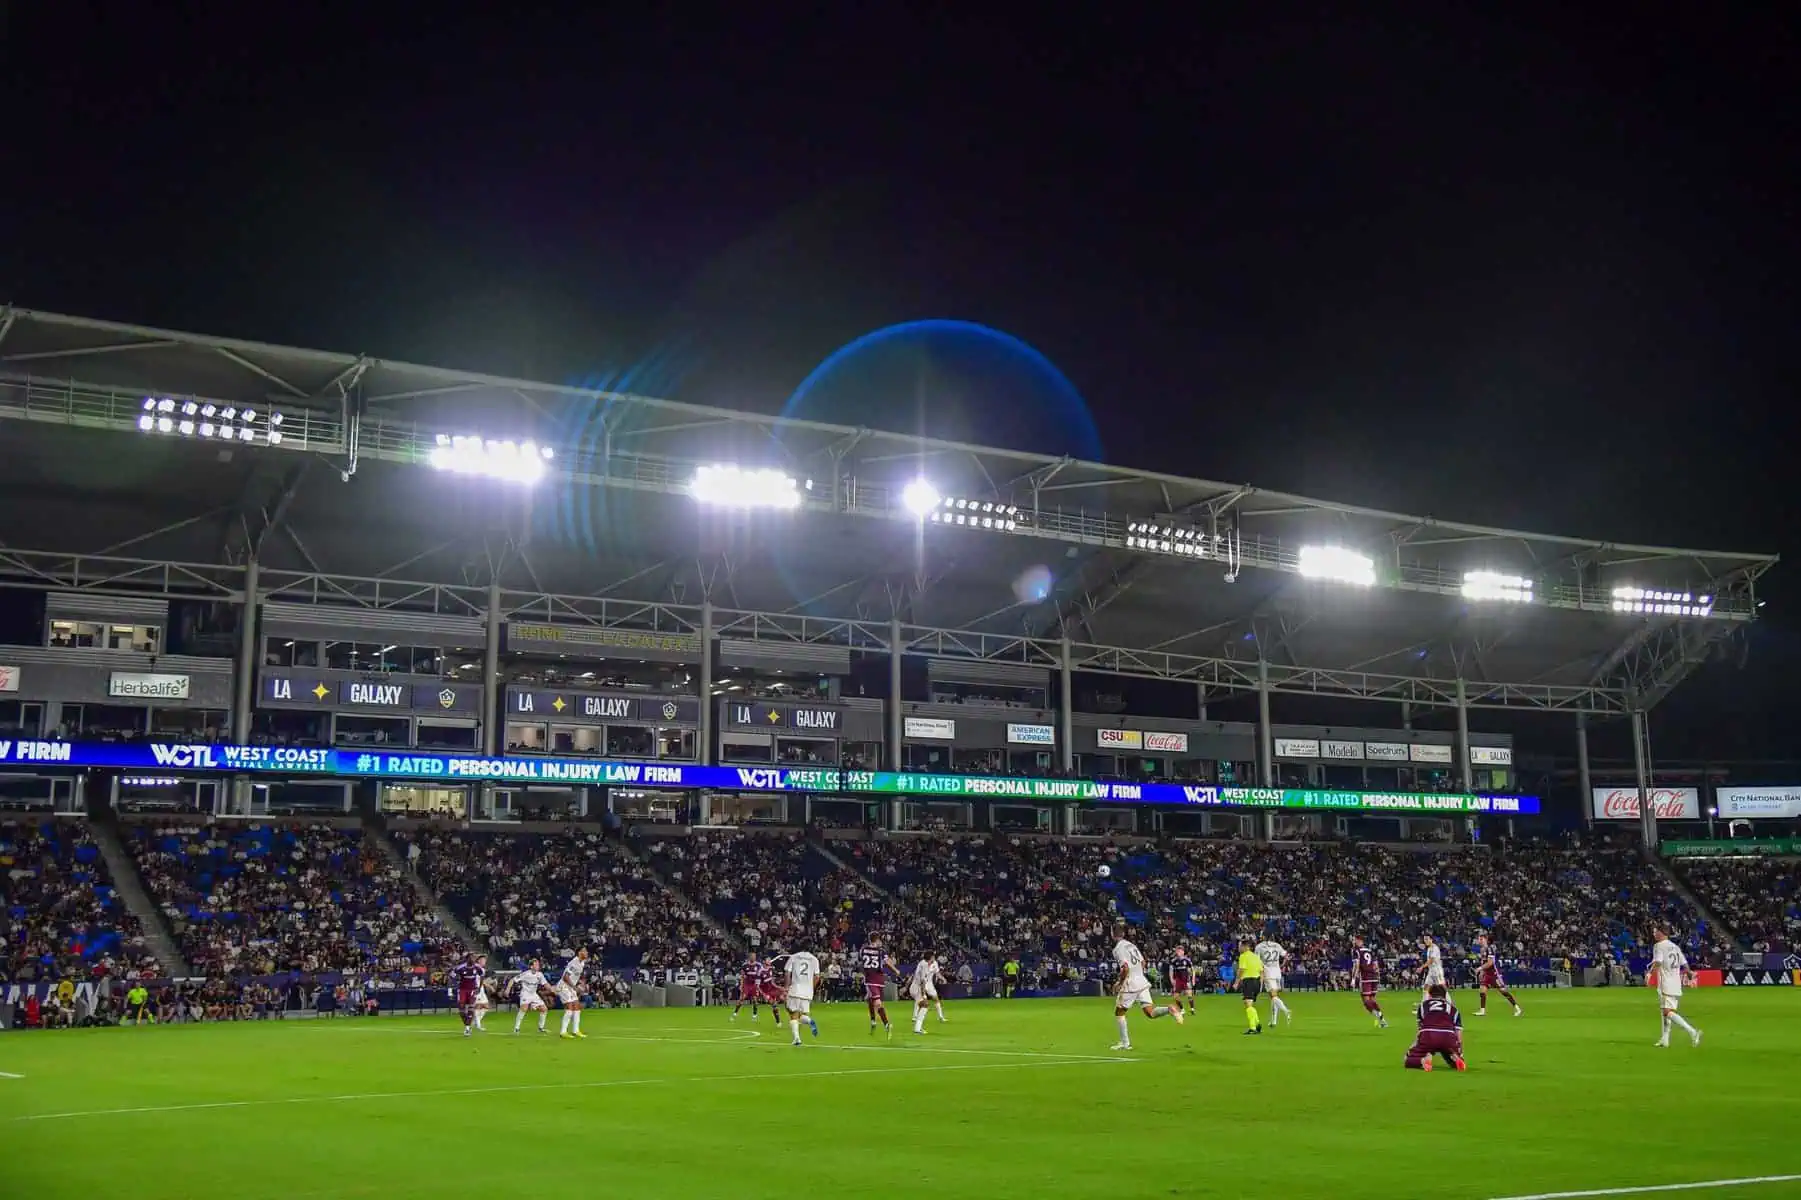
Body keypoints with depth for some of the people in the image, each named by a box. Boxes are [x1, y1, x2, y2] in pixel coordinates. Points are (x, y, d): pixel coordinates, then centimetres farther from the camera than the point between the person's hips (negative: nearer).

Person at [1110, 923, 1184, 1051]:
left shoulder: (1118, 949, -11)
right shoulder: (1131, 945, 14)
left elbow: (1125, 968, -21)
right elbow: (1143, 963, 19)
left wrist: (1120, 983, -9)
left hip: (1130, 985, -7)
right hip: (1142, 982, 7)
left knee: (1119, 1013, 10)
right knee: (1150, 1012, 5)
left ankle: (1125, 1043, 9)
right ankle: (1170, 1010, -19)